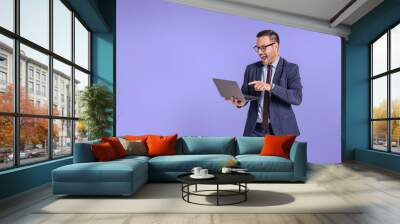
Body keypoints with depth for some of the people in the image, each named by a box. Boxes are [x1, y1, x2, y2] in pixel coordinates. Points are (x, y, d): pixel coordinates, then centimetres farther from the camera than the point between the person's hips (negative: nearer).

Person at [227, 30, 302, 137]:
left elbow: (297, 97, -16)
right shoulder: (251, 69, 6)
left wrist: (271, 87, -28)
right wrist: (240, 101, -15)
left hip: (280, 129, -2)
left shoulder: (291, 68, -4)